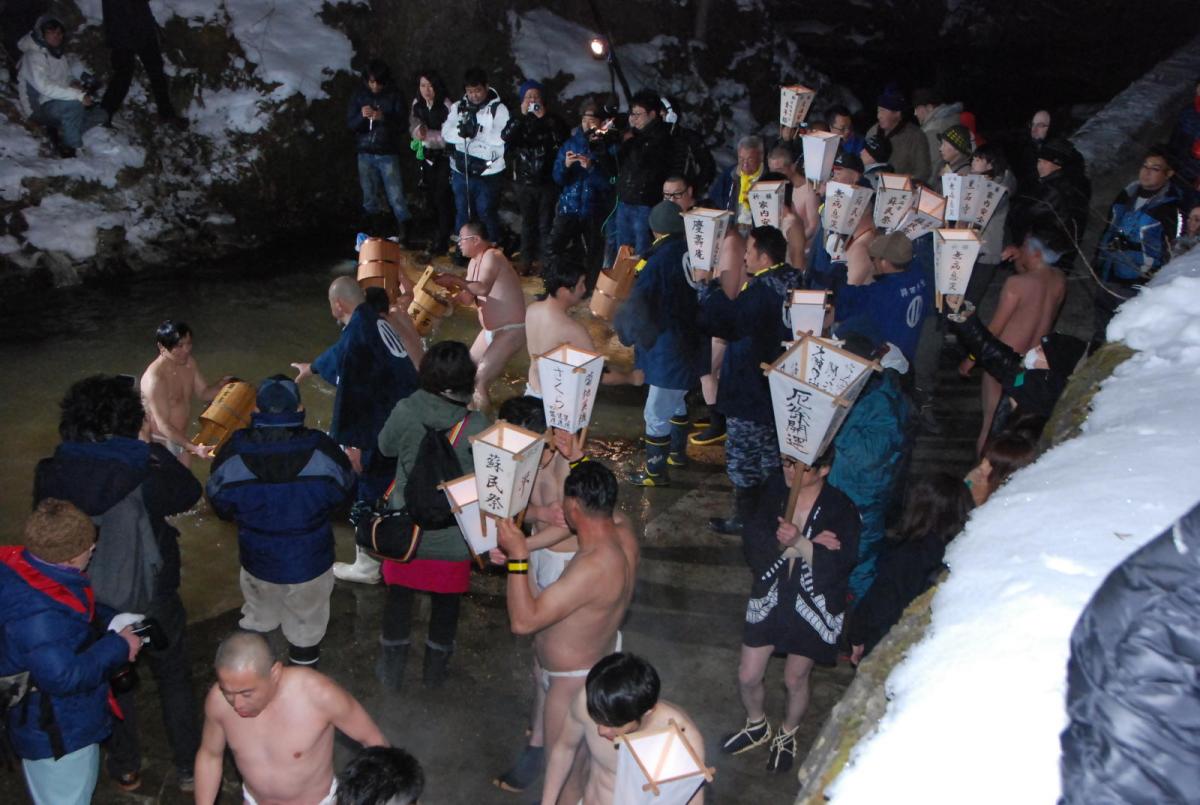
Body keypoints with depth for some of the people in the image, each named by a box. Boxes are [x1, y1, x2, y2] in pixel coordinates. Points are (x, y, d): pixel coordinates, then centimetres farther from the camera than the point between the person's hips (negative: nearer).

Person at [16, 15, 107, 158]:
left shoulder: (58, 52, 10)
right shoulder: (34, 55, -16)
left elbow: (67, 76, 23)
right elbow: (44, 87, -29)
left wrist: (75, 83, -4)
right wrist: (79, 95, -33)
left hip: (60, 102, 8)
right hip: (41, 107, -8)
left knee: (99, 114, -1)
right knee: (74, 104, -35)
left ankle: (60, 132, -2)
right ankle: (72, 149, -22)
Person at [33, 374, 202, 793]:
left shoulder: (51, 475, -17)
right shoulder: (141, 478, -29)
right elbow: (189, 491, -11)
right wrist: (150, 447, -6)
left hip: (91, 605, 3)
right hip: (150, 600, -3)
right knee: (174, 680, 20)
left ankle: (125, 768, 43)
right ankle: (188, 766, 34)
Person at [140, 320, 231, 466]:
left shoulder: (189, 363, -7)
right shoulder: (155, 378, -30)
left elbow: (204, 393, 6)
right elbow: (164, 426, -30)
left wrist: (221, 385, -16)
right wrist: (193, 448, -39)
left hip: (180, 437, 8)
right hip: (160, 442, -8)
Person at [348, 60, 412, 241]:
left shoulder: (393, 95, -3)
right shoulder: (359, 95, 4)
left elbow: (401, 124, -6)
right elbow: (350, 124, 3)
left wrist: (383, 118, -24)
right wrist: (362, 116, -18)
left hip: (388, 153, -3)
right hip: (365, 153, 3)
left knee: (396, 196, -8)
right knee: (369, 197, 8)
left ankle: (404, 231, 1)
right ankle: (373, 232, 17)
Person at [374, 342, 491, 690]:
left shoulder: (406, 412, -19)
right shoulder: (476, 427, -23)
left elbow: (386, 446, 1)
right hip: (452, 537, -1)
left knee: (399, 596, 20)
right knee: (446, 602, 20)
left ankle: (391, 671, 36)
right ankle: (435, 671, 39)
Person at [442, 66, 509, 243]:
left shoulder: (498, 108, -7)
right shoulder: (457, 107, 5)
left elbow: (502, 138, -18)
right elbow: (446, 134, -4)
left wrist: (477, 132, -28)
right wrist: (460, 132, -24)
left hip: (487, 173, -4)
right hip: (461, 172, 4)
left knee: (486, 215, 3)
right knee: (462, 213, 16)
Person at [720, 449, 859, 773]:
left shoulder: (840, 510, -20)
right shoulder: (776, 492, -12)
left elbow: (839, 564, -27)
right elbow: (754, 543, -19)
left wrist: (798, 542, -39)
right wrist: (812, 544, -27)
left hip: (814, 606, -3)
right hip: (769, 597, 3)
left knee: (795, 679, 17)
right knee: (748, 676, 12)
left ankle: (787, 735, 48)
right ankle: (757, 727, 45)